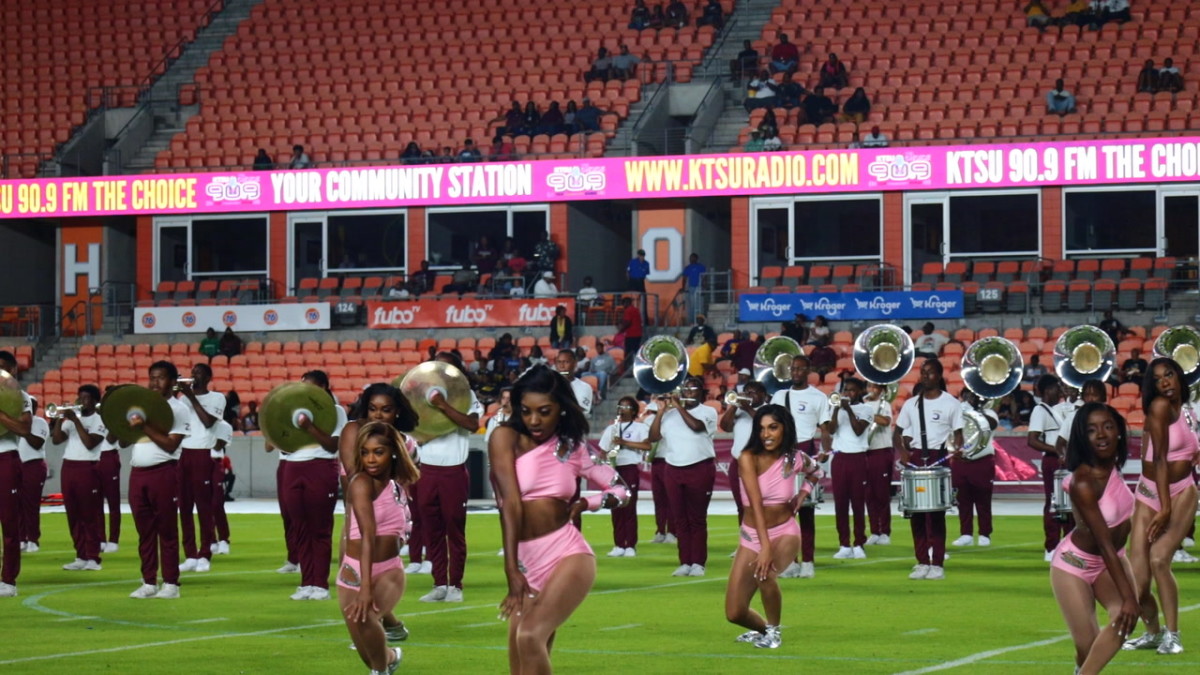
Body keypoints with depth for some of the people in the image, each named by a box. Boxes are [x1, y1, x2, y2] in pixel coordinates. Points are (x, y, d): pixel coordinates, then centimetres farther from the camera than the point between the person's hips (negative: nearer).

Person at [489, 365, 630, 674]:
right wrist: (512, 570, -20)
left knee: (530, 637, -25)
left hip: (568, 555, -1)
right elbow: (510, 503, -11)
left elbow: (621, 490, 17)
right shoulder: (506, 438, 0)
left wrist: (582, 505, -3)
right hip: (527, 564, 1)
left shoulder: (573, 449, 7)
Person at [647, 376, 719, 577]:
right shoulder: (670, 414, 12)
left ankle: (698, 563, 0)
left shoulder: (708, 412, 2)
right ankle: (685, 562, 6)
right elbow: (653, 437, 4)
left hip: (700, 469, -4)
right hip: (674, 469, 4)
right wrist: (660, 411, -4)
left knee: (697, 519, -3)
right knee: (680, 519, 3)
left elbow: (696, 425, -18)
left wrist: (678, 406, -11)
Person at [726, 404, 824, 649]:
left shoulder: (795, 459, -7)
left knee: (766, 574, -34)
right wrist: (764, 546, -37)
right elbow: (756, 503, -27)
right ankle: (762, 629, 33)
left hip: (784, 532, -1)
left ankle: (774, 630, -5)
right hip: (751, 536, 1)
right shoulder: (749, 458, -16)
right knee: (735, 614, -4)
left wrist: (801, 496, 3)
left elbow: (815, 472, 20)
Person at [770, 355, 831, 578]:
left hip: (806, 452, -3)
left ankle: (807, 561, 0)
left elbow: (825, 428, 0)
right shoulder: (779, 396, 14)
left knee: (806, 509, -2)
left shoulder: (818, 397, 5)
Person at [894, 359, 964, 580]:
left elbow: (958, 433, 3)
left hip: (939, 458, -3)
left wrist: (956, 448, -18)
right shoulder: (911, 404, 11)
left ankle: (937, 564, -3)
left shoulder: (951, 403, 3)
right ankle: (922, 562, 8)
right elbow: (899, 431, 14)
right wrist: (902, 450, -4)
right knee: (916, 511, 1)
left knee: (937, 512, -5)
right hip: (915, 458, 3)